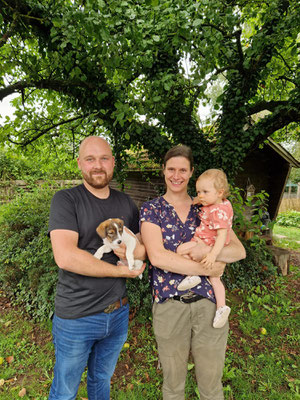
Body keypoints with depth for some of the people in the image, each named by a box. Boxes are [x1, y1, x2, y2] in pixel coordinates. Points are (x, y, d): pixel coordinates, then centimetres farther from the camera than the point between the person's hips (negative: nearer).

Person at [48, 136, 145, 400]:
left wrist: (140, 251, -16)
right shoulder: (66, 200, -14)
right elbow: (65, 257, -26)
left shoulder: (125, 203, 2)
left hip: (118, 313, 5)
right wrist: (122, 271, -20)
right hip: (76, 318, -4)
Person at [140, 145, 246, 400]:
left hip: (208, 302, 2)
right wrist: (209, 269, -15)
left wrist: (206, 251, -20)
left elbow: (240, 251, 0)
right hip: (168, 303, -1)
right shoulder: (151, 209, -2)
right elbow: (157, 257, -15)